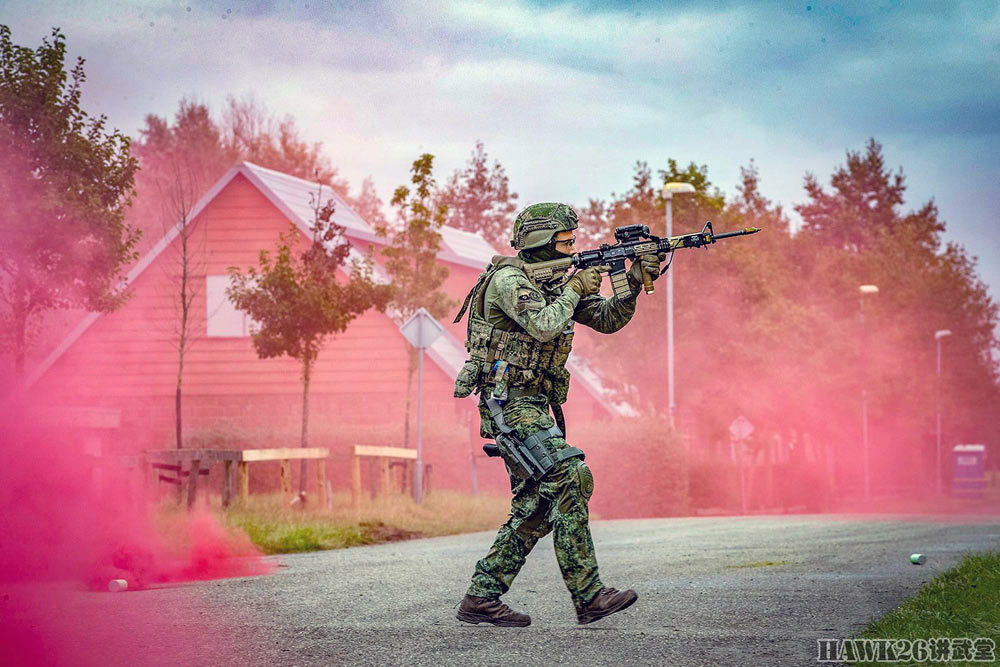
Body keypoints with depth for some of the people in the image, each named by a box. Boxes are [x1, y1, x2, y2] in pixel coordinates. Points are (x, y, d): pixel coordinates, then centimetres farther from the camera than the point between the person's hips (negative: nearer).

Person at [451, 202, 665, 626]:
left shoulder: (559, 282, 16)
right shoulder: (509, 279, -10)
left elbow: (608, 320, 13)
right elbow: (543, 326, -24)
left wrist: (634, 284, -2)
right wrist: (575, 289, -10)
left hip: (532, 406, 10)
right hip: (510, 402, -10)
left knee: (535, 506, 6)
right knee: (569, 480, -19)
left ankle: (480, 599, 9)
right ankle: (588, 597, -20)